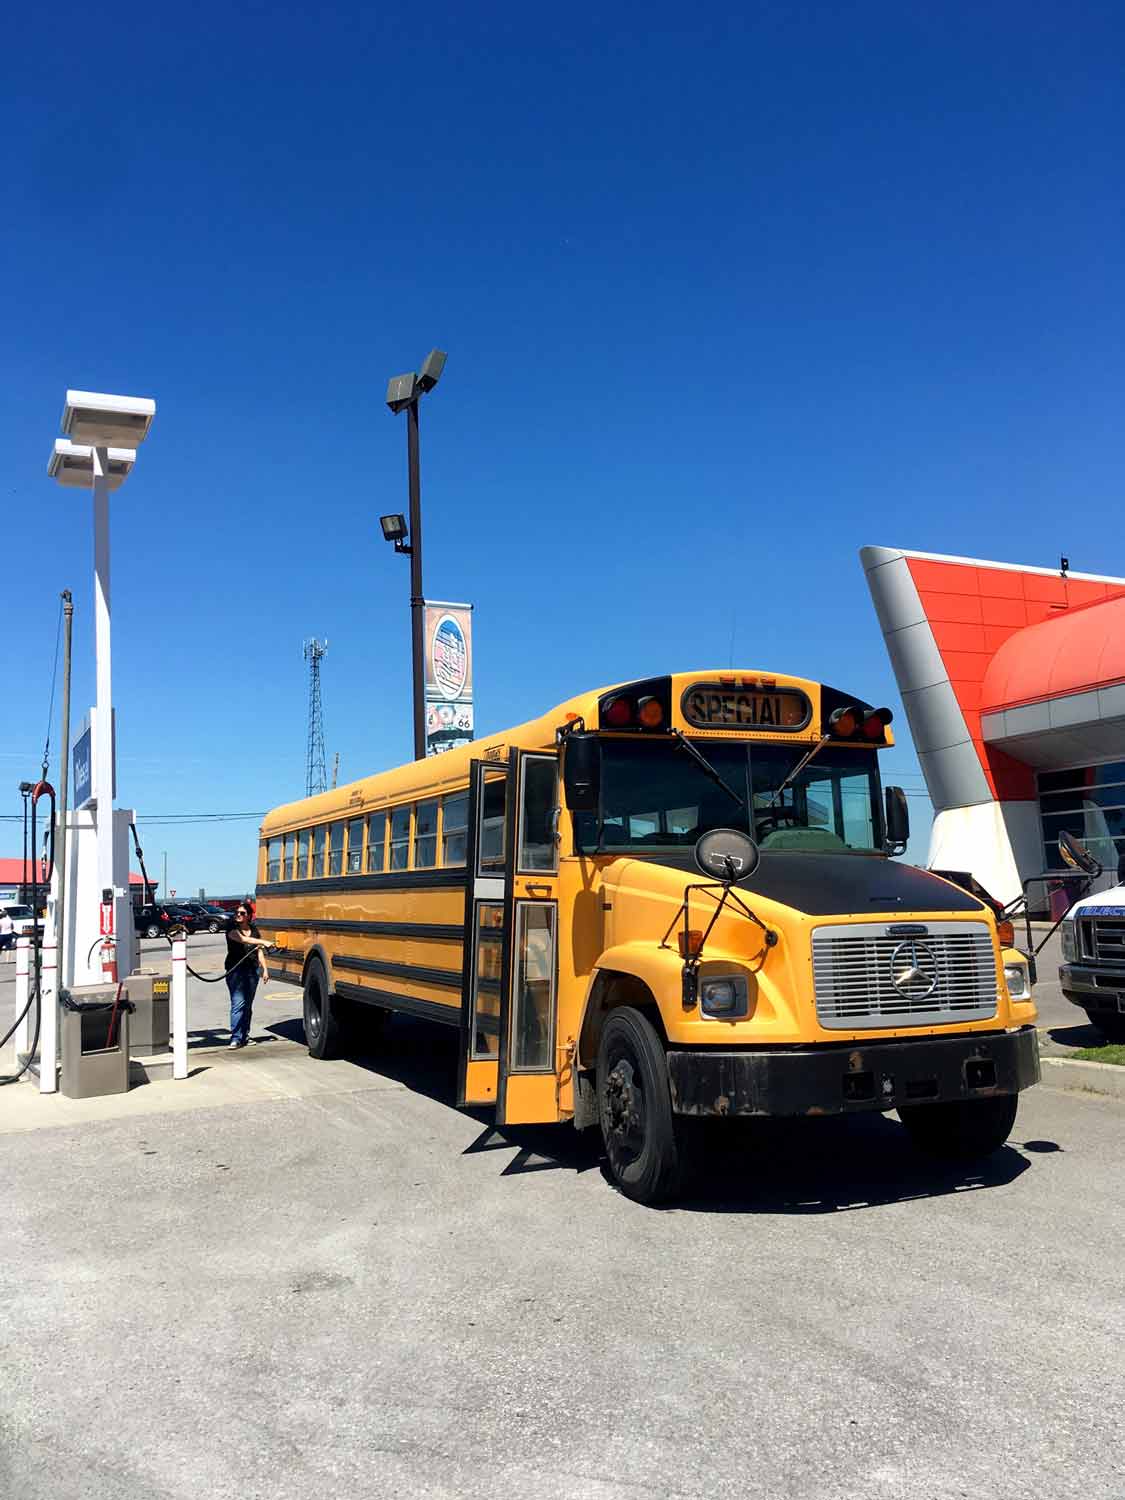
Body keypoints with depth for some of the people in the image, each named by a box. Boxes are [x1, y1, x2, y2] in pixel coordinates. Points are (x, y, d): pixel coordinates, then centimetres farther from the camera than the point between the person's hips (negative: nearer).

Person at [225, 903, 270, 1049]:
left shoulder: (254, 929, 11)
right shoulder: (232, 929, -4)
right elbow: (243, 939, -23)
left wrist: (264, 969, 10)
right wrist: (263, 941, -33)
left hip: (252, 970, 5)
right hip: (235, 970, -5)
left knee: (248, 1004, 8)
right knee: (238, 1003, -12)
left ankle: (245, 1035, 16)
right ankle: (236, 1037, -13)